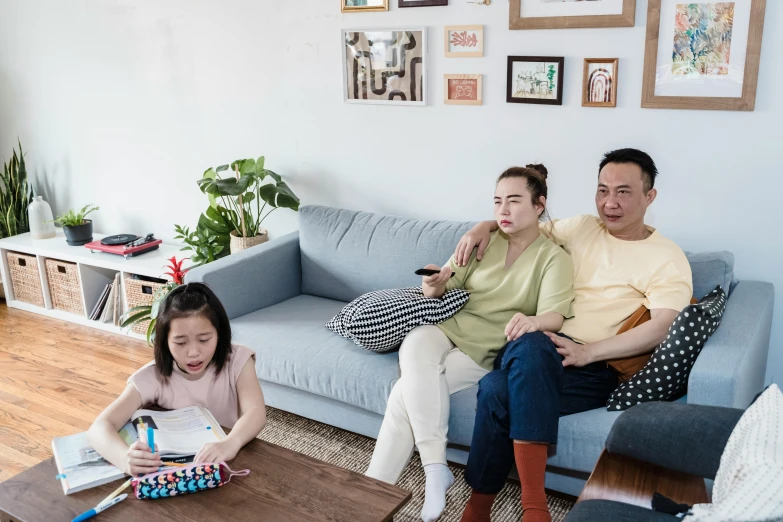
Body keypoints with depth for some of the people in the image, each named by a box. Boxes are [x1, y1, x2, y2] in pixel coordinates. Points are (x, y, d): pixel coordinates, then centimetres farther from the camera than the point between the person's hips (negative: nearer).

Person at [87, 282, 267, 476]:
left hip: (231, 463, -1)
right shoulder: (152, 377, -12)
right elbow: (100, 427, -21)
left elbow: (256, 413, -26)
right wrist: (126, 459, -43)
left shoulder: (237, 360, -11)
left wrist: (230, 444, -47)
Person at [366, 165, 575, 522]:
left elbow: (554, 315, -16)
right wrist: (434, 286, -19)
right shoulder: (482, 242, 11)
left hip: (489, 351, -4)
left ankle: (377, 486, -11)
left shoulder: (554, 258, -1)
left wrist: (534, 321, -41)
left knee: (407, 390, -24)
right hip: (448, 328, 4)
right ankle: (435, 467, -30)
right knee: (414, 345, -32)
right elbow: (446, 287, 7)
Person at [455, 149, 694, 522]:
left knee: (499, 392, -33)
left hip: (598, 369, -4)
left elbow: (662, 328, -12)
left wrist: (588, 351, -22)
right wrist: (485, 226, 12)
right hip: (540, 349, 5)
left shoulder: (668, 259, 3)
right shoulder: (581, 229, 18)